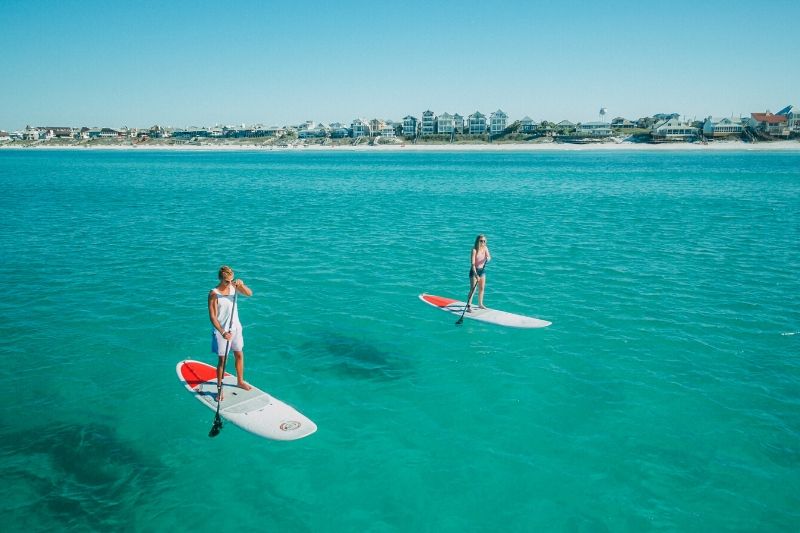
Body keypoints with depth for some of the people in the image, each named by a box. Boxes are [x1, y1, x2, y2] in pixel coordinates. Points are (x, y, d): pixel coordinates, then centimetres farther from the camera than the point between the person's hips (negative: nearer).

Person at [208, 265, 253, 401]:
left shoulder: (233, 286, -5)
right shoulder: (214, 294, -19)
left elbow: (249, 293, -10)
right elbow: (212, 317, -21)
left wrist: (241, 285, -29)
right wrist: (223, 332, -29)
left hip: (236, 327, 5)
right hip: (222, 331, -5)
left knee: (239, 355, 17)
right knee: (222, 360, 1)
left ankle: (240, 381, 36)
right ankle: (219, 388, 13)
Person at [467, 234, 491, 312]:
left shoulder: (485, 248, -1)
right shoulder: (474, 250, -20)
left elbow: (489, 257, -8)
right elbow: (472, 263, -24)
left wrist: (487, 258, -34)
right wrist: (476, 274, -31)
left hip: (482, 270, 6)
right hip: (474, 270, -6)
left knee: (482, 288, 15)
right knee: (473, 289, -10)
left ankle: (480, 304, 30)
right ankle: (469, 306, -7)